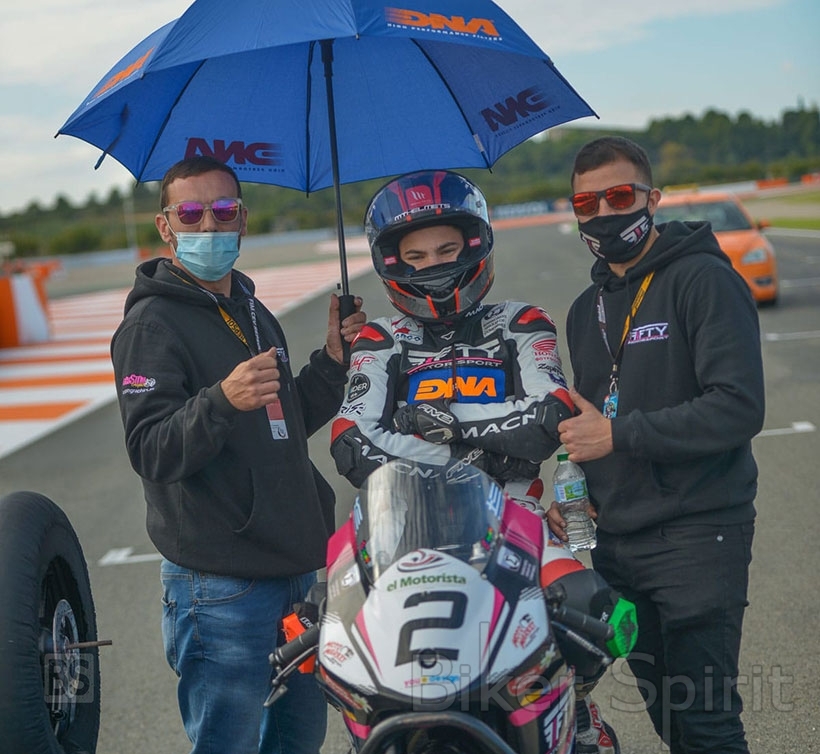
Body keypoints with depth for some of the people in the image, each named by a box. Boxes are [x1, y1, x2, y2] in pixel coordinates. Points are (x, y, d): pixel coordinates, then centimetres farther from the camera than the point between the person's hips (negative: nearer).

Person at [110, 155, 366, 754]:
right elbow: (152, 452, -20)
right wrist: (223, 400, -37)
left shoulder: (253, 312, 17)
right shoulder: (151, 323, -9)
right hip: (222, 586, -8)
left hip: (296, 567, 8)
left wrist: (333, 361, 8)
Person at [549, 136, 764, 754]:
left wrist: (617, 434, -16)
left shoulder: (705, 279, -7)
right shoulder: (586, 310, 17)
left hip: (697, 535, -7)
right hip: (616, 542, 7)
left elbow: (738, 408, -18)